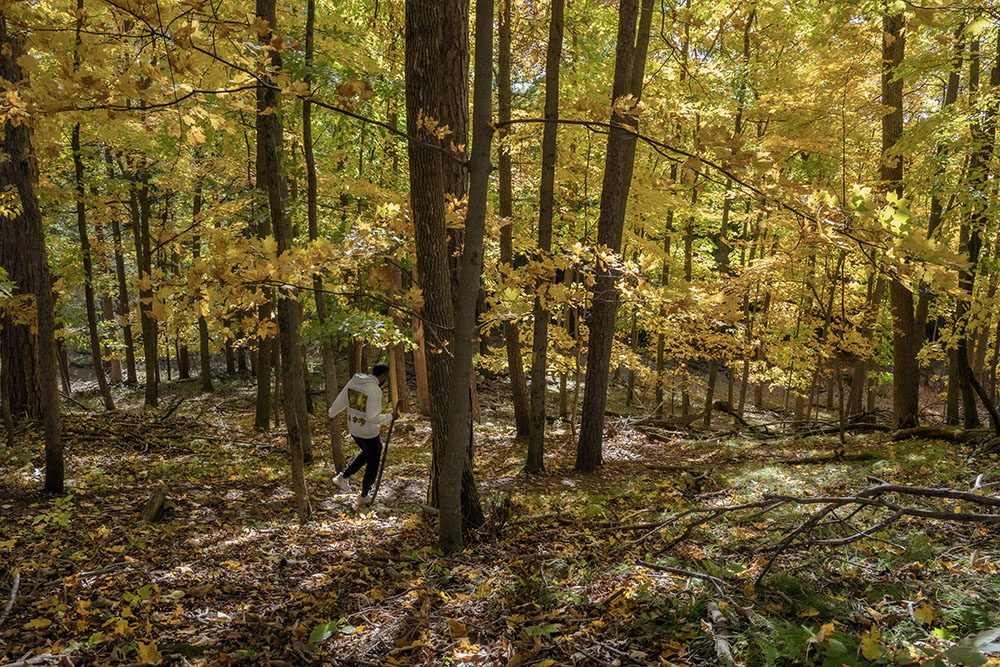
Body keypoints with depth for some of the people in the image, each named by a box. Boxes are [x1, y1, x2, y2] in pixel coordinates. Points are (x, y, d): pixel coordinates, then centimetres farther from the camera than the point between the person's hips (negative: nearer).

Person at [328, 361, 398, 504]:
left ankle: (343, 476, 27)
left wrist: (332, 414, 27)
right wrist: (390, 417, -15)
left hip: (354, 429, 7)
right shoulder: (375, 390, -25)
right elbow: (373, 417, -29)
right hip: (369, 433, -7)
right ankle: (364, 495, 28)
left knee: (366, 453, 32)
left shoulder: (353, 382, -2)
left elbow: (340, 401, 10)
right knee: (373, 464, 15)